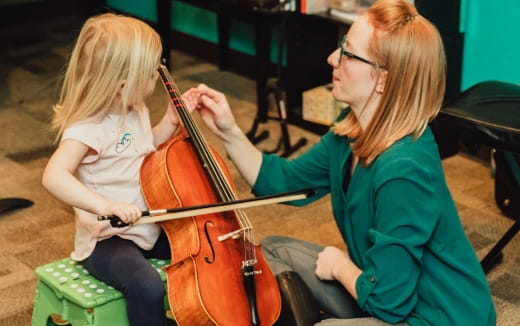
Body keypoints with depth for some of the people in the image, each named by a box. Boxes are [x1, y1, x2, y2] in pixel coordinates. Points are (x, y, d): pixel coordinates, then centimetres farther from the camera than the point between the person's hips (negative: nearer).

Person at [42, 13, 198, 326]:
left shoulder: (135, 110, 3)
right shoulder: (88, 128, -24)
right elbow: (54, 176, -37)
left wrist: (170, 122, 5)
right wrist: (105, 205, -48)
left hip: (150, 229, 9)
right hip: (107, 240, -8)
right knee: (147, 286, -32)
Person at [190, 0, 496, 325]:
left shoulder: (403, 171, -32)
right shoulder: (353, 129, -5)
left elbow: (385, 300, -28)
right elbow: (283, 182, 8)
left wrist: (340, 264, -10)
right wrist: (229, 132, -4)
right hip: (392, 289, 9)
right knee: (274, 251, 12)